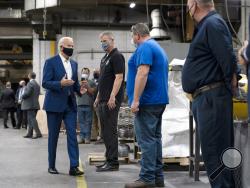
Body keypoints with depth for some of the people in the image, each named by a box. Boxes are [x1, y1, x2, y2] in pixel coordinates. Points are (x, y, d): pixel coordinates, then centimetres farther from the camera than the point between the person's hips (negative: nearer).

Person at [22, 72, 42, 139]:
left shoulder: (30, 83, -12)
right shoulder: (37, 84, 16)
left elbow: (27, 93, -19)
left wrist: (22, 96, -2)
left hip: (30, 104, -9)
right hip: (35, 104, 9)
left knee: (32, 119, -9)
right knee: (31, 119, 12)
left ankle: (38, 133, -14)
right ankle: (29, 133, 14)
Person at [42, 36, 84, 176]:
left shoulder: (74, 64, 13)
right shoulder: (51, 62, -5)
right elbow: (45, 83, -12)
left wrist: (80, 89, -2)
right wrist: (60, 83, -27)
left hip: (70, 104, 5)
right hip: (55, 104, -5)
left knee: (72, 135, -4)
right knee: (53, 136, 5)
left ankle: (74, 166, -4)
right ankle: (52, 166, 18)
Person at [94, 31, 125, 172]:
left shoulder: (117, 56, -9)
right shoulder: (105, 58, 20)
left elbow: (119, 77, -17)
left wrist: (112, 97, -23)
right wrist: (98, 97, 21)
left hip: (111, 101, -10)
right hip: (103, 101, 10)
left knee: (110, 131, -8)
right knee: (105, 131, 11)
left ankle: (113, 163, -4)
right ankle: (109, 160, 18)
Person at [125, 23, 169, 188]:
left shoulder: (145, 47, -11)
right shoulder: (158, 48, 20)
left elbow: (142, 73, -22)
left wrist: (135, 100, -22)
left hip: (147, 100, -10)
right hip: (159, 99, 10)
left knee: (146, 140, -7)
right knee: (155, 138, 11)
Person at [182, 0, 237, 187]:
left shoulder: (212, 24, -11)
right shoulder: (206, 25, 20)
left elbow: (228, 60, -19)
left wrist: (231, 86, -8)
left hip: (211, 98, -10)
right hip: (205, 99, 10)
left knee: (214, 152, -10)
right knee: (213, 151, 13)